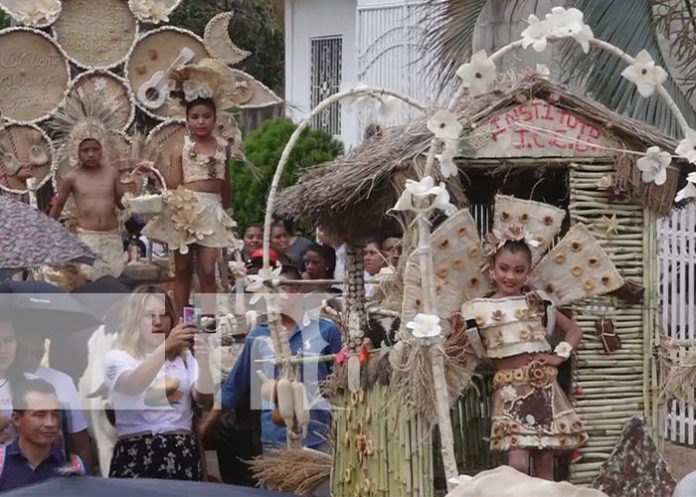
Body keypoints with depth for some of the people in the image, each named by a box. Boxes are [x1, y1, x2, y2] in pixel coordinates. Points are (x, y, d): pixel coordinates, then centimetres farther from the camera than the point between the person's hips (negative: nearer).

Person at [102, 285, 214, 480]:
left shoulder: (184, 357, 14)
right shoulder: (117, 357, 6)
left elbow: (205, 400, 2)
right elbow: (133, 386, -15)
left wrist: (203, 362, -16)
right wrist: (165, 346, -26)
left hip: (182, 452, 2)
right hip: (136, 453, -2)